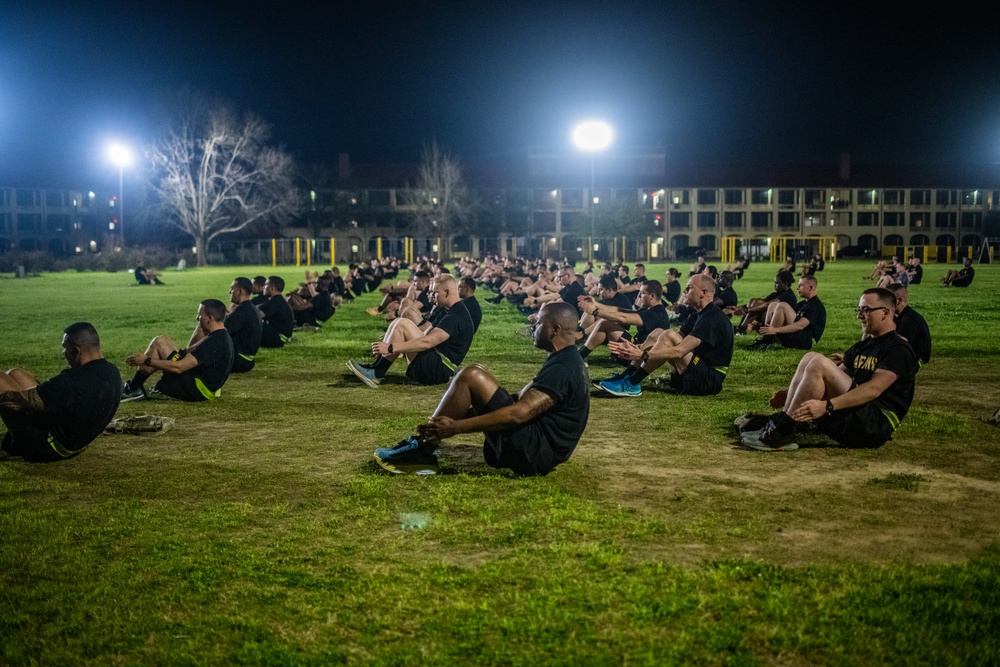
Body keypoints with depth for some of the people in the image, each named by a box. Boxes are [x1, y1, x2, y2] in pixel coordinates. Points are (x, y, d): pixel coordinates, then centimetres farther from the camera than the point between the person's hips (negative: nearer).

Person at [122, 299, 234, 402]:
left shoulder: (214, 342, -22)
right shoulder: (223, 336, 9)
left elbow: (178, 367, -23)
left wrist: (147, 361, -15)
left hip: (197, 390, -10)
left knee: (159, 342, -8)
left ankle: (133, 389, 2)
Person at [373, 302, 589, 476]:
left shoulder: (562, 368, -17)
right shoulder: (566, 361, 17)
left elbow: (520, 413, -26)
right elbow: (524, 402, 24)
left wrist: (456, 427, -24)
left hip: (533, 449, -11)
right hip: (539, 448, 11)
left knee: (471, 376, -16)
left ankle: (422, 449, -8)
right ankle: (424, 447, 9)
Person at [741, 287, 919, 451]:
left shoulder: (898, 349, -7)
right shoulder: (862, 346, 23)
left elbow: (874, 389, -21)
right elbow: (835, 380, 22)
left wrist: (827, 406, -32)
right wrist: (791, 395, 8)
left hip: (877, 422, -8)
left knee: (819, 363, -21)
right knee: (810, 358, -1)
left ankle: (782, 432, -21)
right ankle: (780, 424, -13)